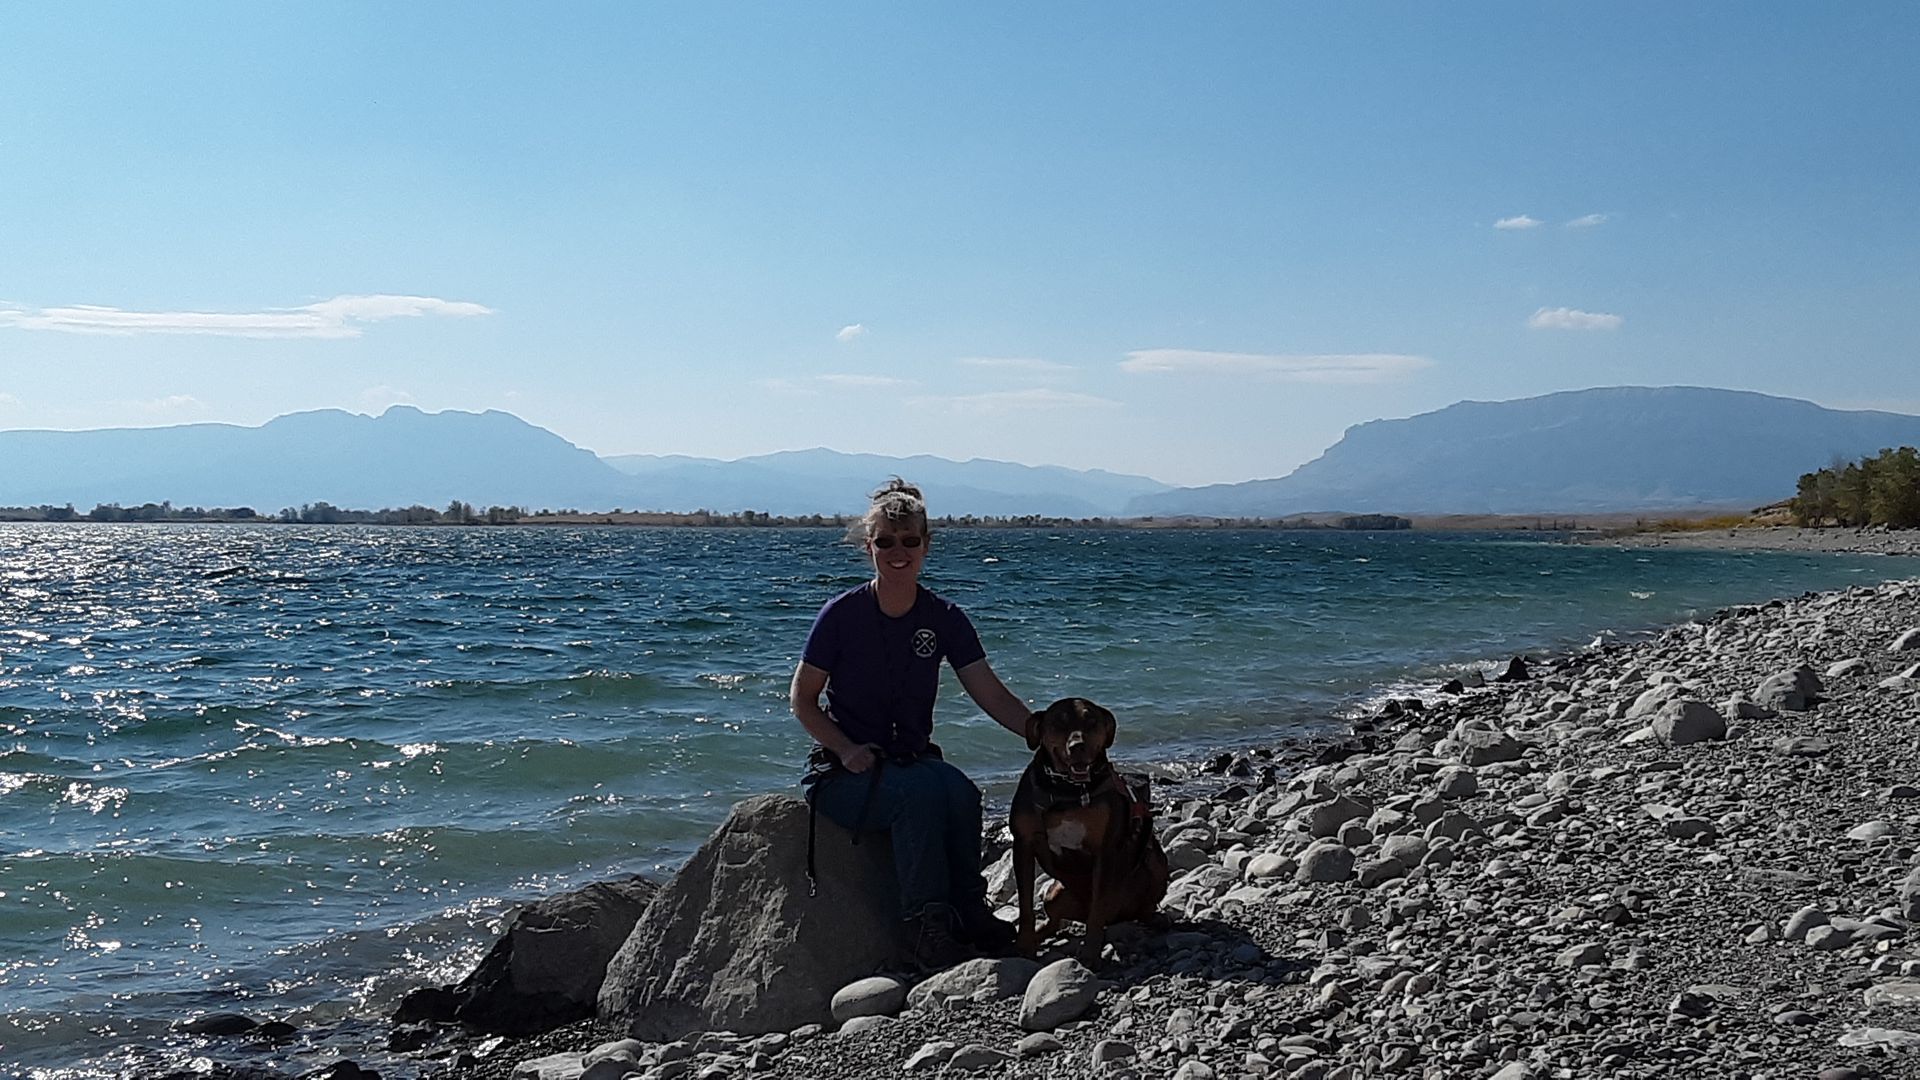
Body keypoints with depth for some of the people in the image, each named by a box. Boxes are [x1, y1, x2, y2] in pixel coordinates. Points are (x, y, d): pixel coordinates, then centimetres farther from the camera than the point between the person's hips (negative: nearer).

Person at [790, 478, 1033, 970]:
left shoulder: (944, 619, 2)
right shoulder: (843, 614, -7)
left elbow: (994, 696, -4)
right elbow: (802, 698, -1)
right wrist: (847, 750, -17)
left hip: (914, 761, 3)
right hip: (844, 774, -3)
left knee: (958, 790, -31)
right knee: (923, 790, -33)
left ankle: (969, 912, -15)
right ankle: (925, 928, -23)